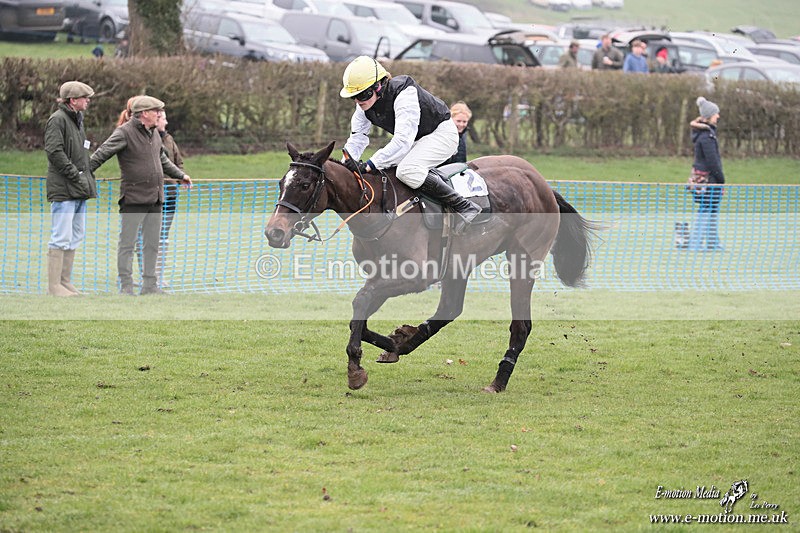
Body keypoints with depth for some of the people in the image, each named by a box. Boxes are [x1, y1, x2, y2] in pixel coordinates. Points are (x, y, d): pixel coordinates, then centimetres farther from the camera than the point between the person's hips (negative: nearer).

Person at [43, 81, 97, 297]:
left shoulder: (77, 120, 20)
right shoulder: (57, 120, -10)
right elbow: (54, 151, -19)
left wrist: (89, 178, 13)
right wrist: (75, 174, -18)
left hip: (79, 190, 10)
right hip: (63, 189, -10)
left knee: (75, 237, 12)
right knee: (61, 238, -9)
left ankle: (65, 281, 18)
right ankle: (54, 285, -7)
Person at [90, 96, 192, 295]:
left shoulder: (153, 134, 14)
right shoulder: (124, 133, -11)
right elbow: (101, 154, -16)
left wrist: (180, 175, 38)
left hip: (155, 198, 8)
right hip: (133, 198, -8)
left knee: (152, 244, 12)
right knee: (127, 243, -2)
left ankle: (149, 284, 19)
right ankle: (126, 285, 1)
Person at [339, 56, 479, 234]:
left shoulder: (403, 94, -33)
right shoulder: (364, 106, -8)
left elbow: (402, 140, -41)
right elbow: (356, 139, -5)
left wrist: (369, 166, -46)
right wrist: (349, 164, -26)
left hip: (442, 133, -9)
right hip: (417, 140, 9)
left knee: (407, 171, -31)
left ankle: (464, 207, -23)